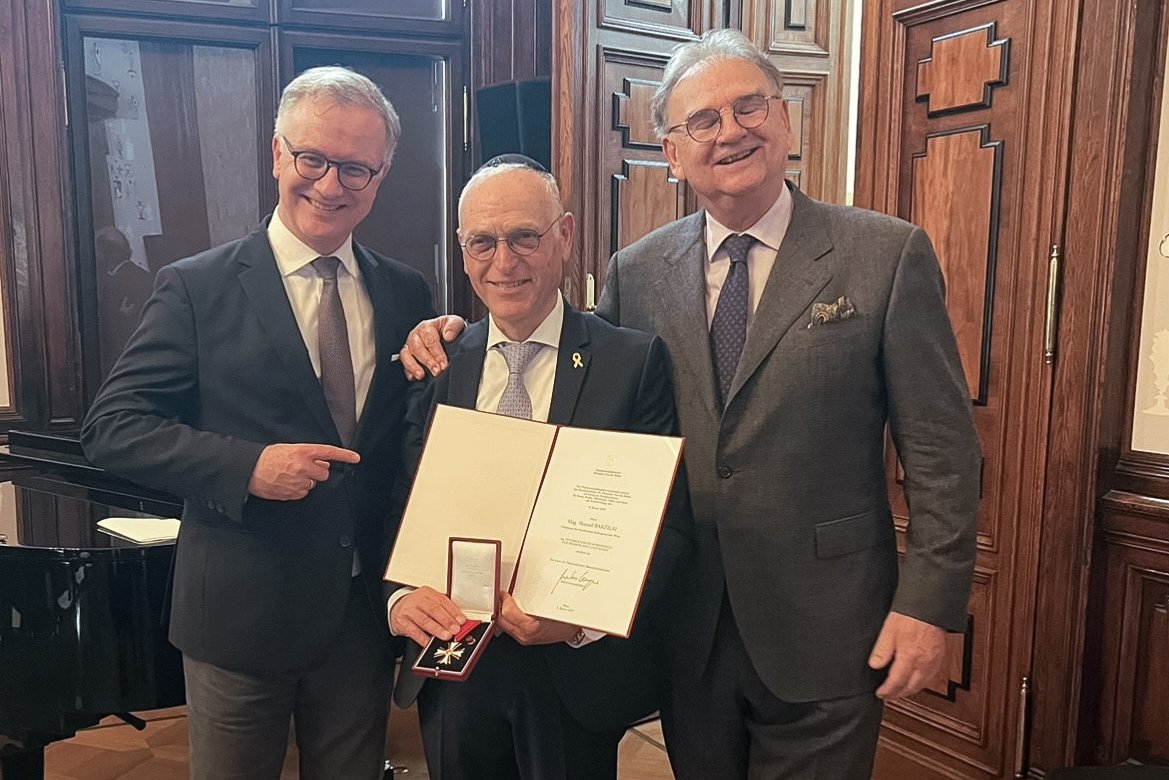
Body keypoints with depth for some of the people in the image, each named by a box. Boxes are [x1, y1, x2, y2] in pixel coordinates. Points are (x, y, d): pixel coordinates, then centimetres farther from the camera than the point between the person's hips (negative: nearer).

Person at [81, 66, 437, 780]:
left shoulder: (407, 294, 3)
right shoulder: (197, 288, -6)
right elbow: (112, 427, -9)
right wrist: (246, 466, -22)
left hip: (365, 613, 3)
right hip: (241, 614, -2)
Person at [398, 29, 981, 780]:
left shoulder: (888, 254, -7)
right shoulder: (637, 270, 2)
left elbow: (940, 448, -6)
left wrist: (930, 605, -10)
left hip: (822, 632, -2)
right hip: (684, 628, 3)